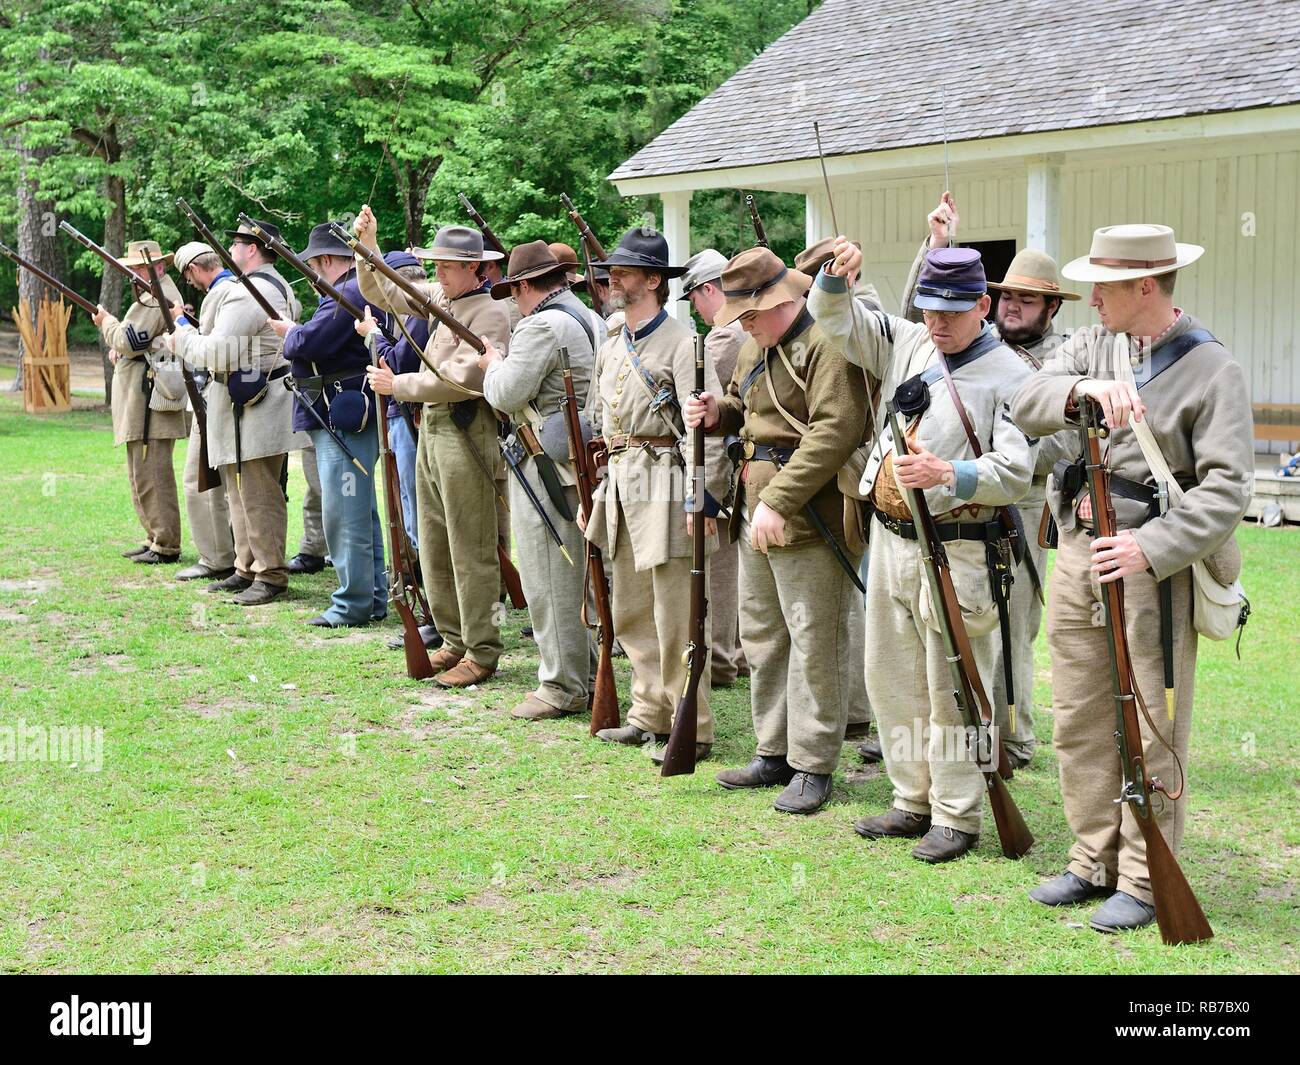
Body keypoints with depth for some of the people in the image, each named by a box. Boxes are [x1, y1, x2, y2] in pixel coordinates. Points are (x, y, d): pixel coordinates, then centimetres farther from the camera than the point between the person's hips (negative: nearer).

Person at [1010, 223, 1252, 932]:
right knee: (1079, 724, 13)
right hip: (1076, 555, 6)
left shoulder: (1210, 369, -7)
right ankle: (1095, 861, 26)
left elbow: (1226, 486, -13)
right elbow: (1027, 406, -5)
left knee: (1151, 733, 0)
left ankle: (1142, 882, 12)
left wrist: (1152, 548, -23)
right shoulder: (1089, 346, 10)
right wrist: (1083, 389, -26)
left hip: (1154, 566, -6)